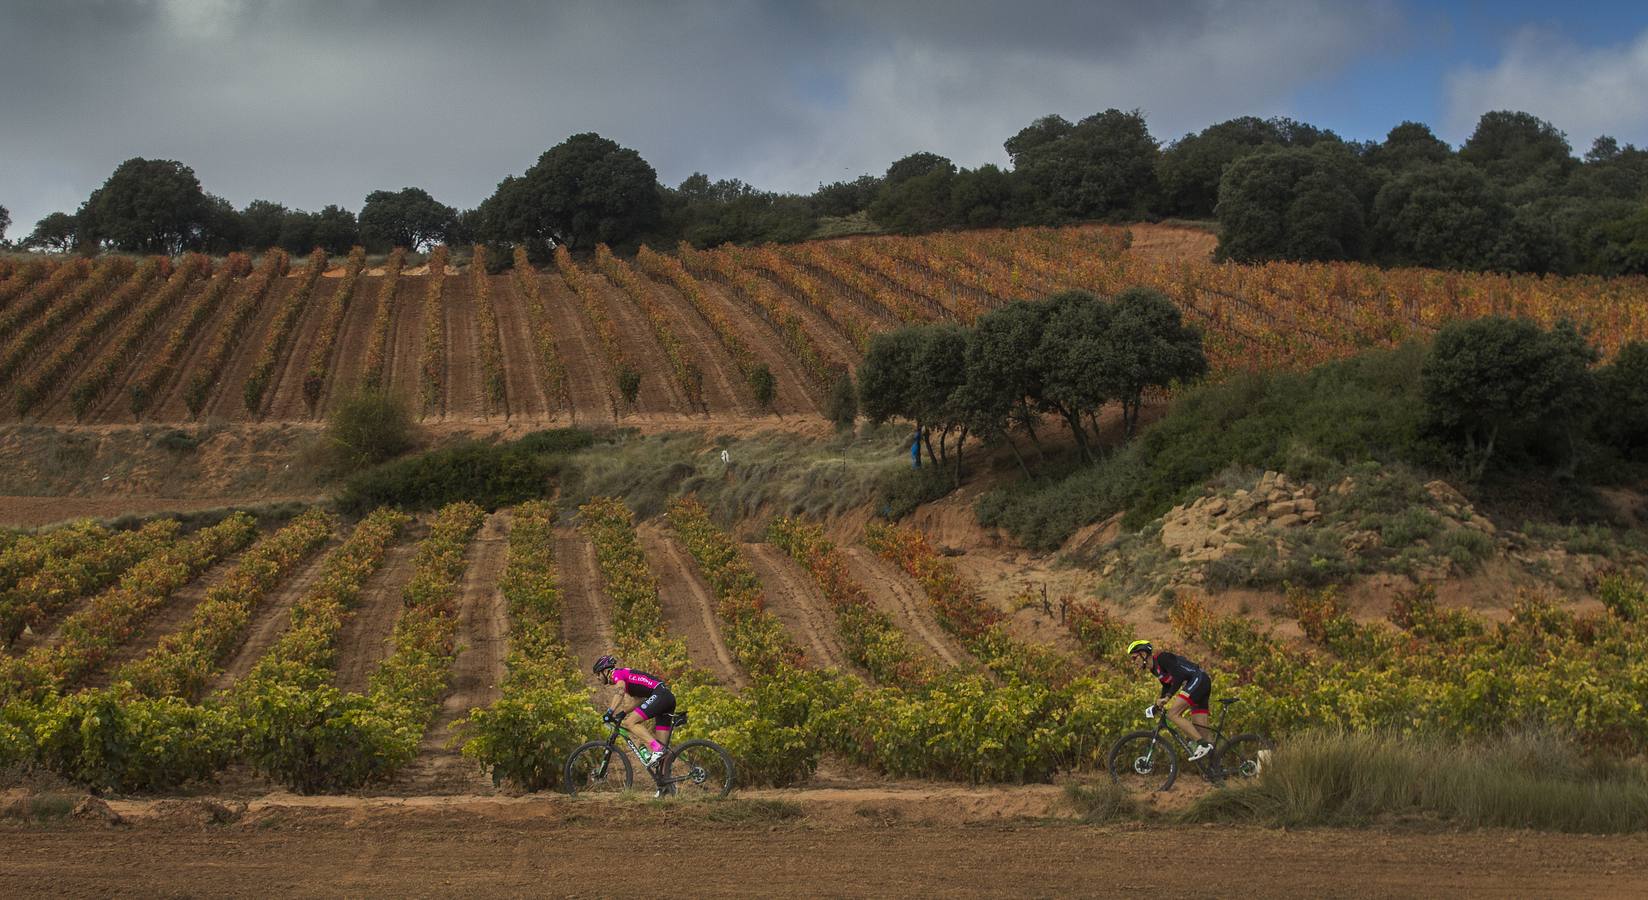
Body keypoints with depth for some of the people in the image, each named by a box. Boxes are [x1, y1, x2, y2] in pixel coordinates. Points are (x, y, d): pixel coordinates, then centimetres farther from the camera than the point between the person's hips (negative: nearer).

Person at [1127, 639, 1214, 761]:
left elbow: (1179, 676, -24)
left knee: (1173, 714, -20)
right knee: (1200, 732, 4)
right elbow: (1167, 685, 25)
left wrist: (1167, 697, -28)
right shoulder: (1154, 669, 15)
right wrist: (1159, 703, 13)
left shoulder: (1161, 658, -14)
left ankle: (1203, 744, -21)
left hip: (1197, 679, -10)